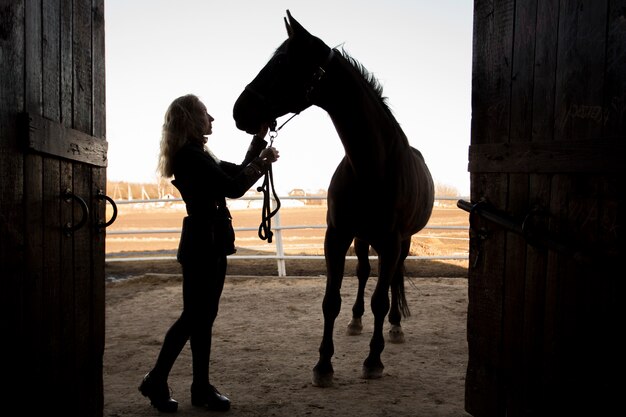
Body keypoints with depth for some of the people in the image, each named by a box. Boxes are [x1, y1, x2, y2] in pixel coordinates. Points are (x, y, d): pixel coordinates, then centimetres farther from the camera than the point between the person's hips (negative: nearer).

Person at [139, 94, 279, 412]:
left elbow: (237, 172, 21)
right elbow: (234, 188, -17)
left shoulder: (198, 155, 16)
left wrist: (259, 138, 17)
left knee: (203, 317, 11)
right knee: (193, 317, -1)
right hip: (202, 244, -9)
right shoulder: (189, 155, -15)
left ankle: (201, 388, 19)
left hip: (211, 243, 9)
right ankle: (156, 382, 15)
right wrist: (263, 162, -4)